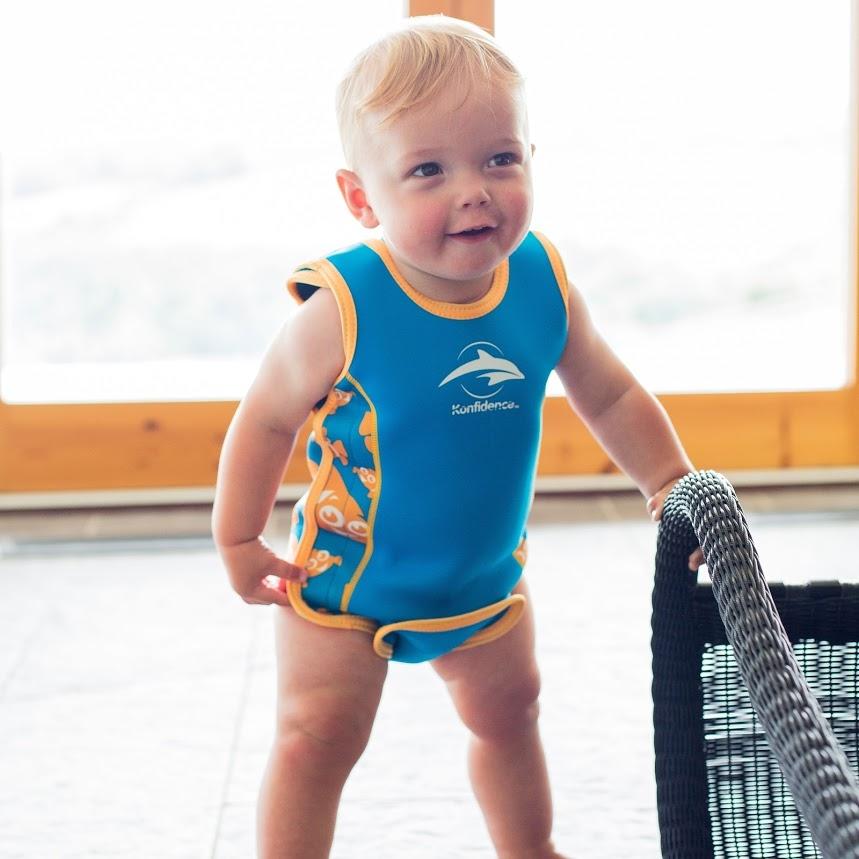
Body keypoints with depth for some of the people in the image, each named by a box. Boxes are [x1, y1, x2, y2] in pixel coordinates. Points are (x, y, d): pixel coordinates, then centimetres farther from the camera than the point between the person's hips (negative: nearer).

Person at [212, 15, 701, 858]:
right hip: (347, 576, -5)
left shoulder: (544, 286, -16)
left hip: (487, 575, 5)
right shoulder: (343, 311, -29)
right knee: (317, 736, -6)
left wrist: (672, 486, -7)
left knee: (507, 713, 25)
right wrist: (237, 541, -10)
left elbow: (610, 395, -1)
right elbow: (266, 418, -15)